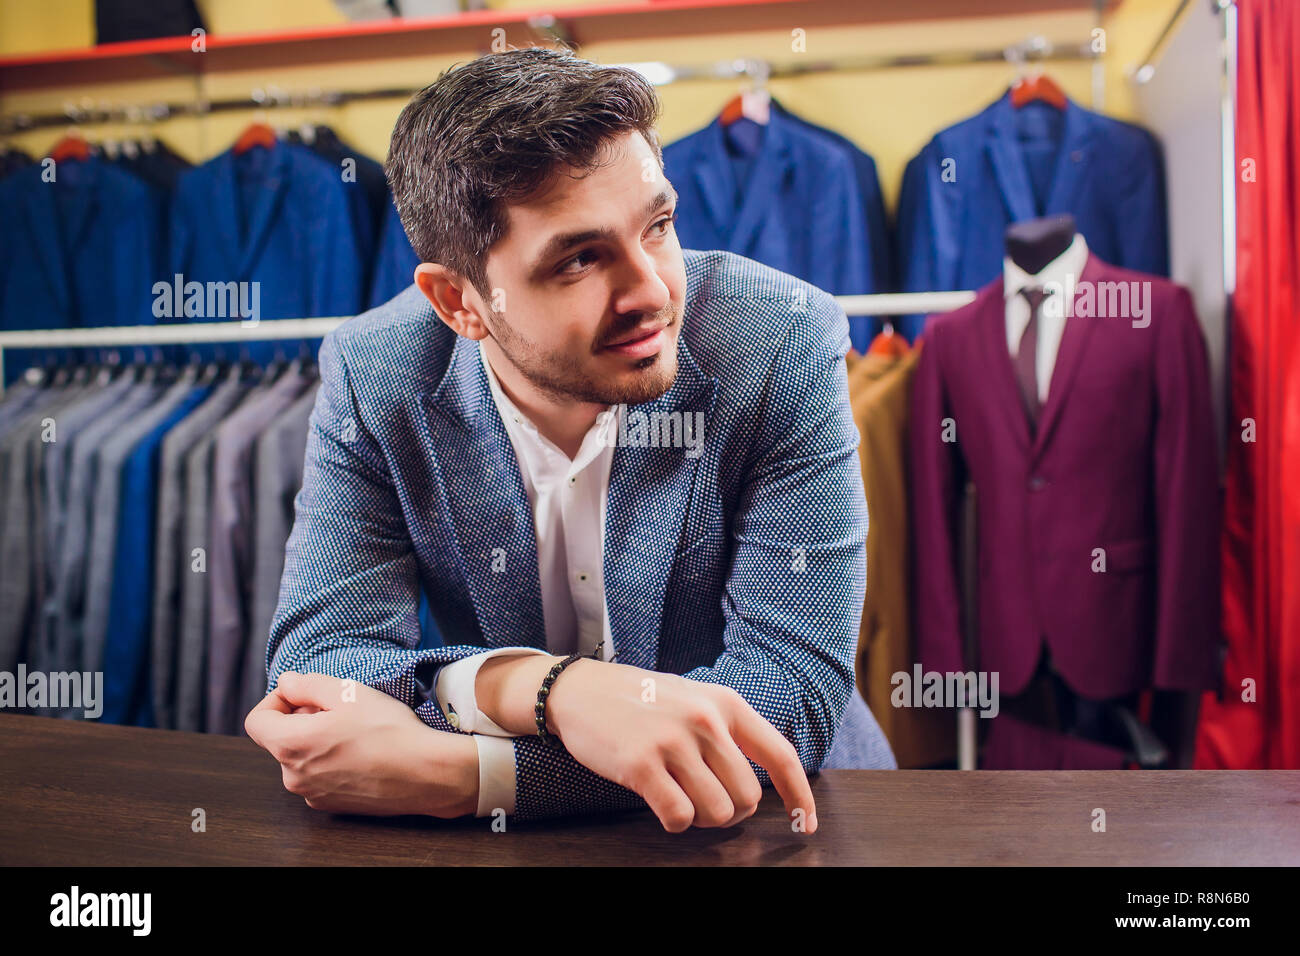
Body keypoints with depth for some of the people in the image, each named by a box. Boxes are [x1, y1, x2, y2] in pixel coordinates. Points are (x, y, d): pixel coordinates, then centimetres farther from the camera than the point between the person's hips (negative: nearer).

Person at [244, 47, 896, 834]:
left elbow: (795, 690, -23)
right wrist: (542, 685, -34)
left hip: (769, 817, 0)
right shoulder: (371, 378, -11)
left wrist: (456, 771, -30)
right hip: (514, 840, 1)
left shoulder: (786, 346, -19)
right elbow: (315, 663, -15)